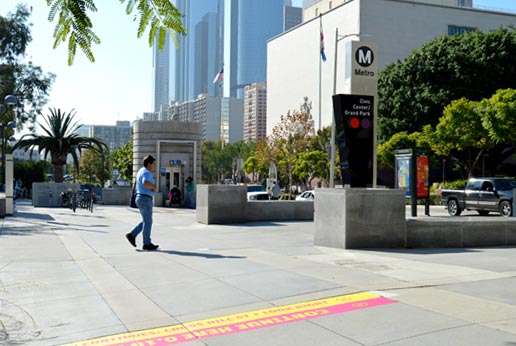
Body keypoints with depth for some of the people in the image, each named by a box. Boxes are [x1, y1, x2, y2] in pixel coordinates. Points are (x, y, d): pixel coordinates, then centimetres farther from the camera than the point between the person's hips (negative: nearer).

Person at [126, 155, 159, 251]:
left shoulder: (141, 171, 14)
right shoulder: (146, 173, -17)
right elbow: (146, 183, -37)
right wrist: (153, 187, -15)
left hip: (140, 199, 10)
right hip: (145, 199, -10)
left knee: (146, 221, 17)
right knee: (147, 222, -2)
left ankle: (132, 235, 12)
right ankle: (147, 244, 3)